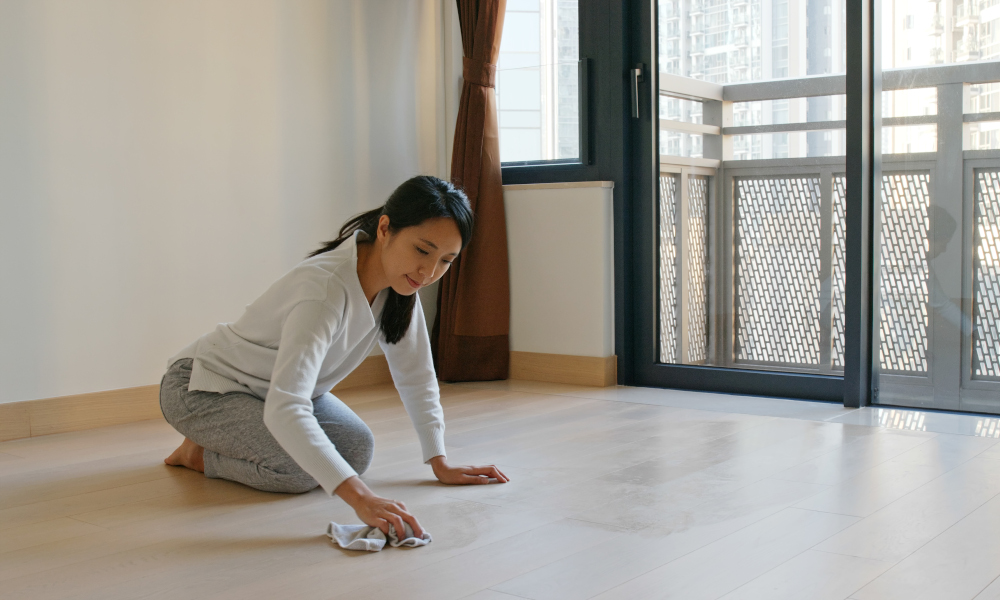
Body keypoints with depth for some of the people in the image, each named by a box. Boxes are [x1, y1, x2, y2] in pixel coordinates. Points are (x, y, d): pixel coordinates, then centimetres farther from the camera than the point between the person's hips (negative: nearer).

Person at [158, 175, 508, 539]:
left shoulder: (399, 277, -13)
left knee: (357, 449, -9)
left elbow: (415, 376, -3)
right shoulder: (326, 289, -38)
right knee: (299, 469, -27)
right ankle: (199, 454, 2)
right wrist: (360, 498, -55)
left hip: (274, 384, 8)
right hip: (202, 386, -8)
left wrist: (441, 464, -9)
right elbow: (284, 409, -48)